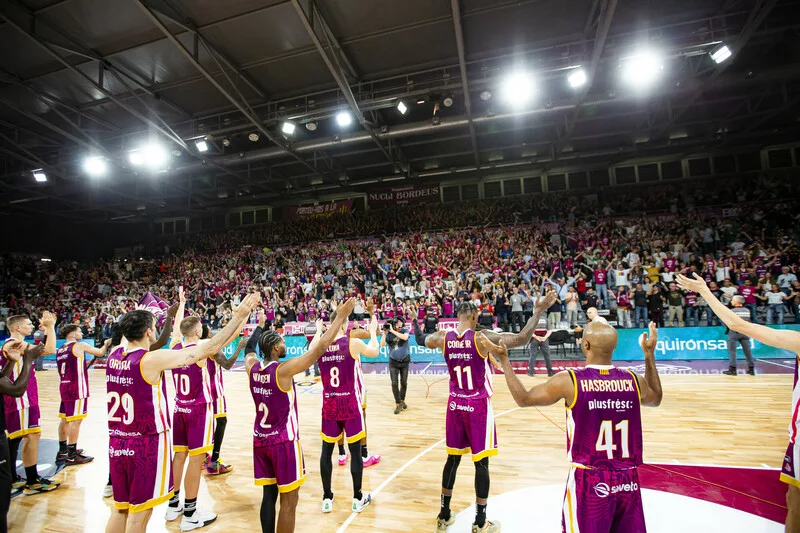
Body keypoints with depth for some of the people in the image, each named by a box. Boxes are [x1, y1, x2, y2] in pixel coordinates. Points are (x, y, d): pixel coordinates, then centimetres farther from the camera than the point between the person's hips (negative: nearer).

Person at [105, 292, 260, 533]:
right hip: (146, 444, -7)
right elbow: (210, 348, -25)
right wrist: (239, 316, -22)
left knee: (120, 509, 20)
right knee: (139, 513, 8)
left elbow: (133, 335, 24)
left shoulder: (114, 355, -2)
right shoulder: (152, 360, -21)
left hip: (116, 443, 7)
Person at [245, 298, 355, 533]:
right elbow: (319, 349, -25)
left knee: (269, 494, 17)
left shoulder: (252, 367, -4)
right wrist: (341, 317, -22)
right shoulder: (283, 370, -22)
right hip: (283, 442, -7)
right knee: (289, 500, 6)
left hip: (260, 440, 7)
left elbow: (249, 347, 19)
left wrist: (259, 325, 28)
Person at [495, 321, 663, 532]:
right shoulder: (634, 380, -4)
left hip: (589, 480, -4)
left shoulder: (568, 380, -15)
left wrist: (504, 359, 3)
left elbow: (523, 399, -4)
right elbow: (656, 399, 22)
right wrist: (650, 354, 27)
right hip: (628, 480, 4)